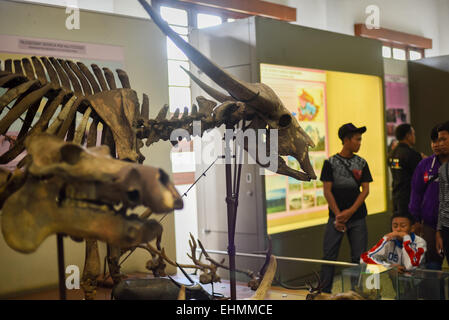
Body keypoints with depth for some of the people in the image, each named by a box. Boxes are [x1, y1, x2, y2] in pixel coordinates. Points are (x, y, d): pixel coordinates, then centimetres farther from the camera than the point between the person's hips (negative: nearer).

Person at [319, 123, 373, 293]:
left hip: (357, 217, 2)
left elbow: (365, 190, 2)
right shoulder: (331, 162, 0)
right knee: (329, 256, -3)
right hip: (336, 217, -2)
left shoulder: (361, 163, 7)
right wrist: (338, 214, -9)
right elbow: (327, 191, -3)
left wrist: (350, 212, -9)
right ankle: (325, 292, 6)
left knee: (359, 257, 2)